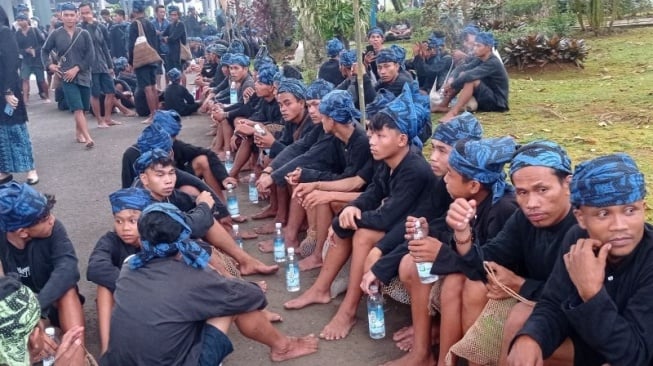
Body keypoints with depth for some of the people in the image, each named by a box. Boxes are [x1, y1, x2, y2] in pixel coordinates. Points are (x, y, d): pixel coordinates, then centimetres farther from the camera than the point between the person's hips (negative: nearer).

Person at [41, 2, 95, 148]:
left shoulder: (84, 34, 2)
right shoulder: (55, 34, 1)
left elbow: (91, 56, -3)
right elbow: (44, 51, 13)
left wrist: (76, 68, -11)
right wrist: (49, 65, -3)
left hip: (84, 75, 2)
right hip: (67, 77, -2)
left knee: (83, 109, 10)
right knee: (77, 108, -14)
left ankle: (78, 133, 30)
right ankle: (88, 137, -21)